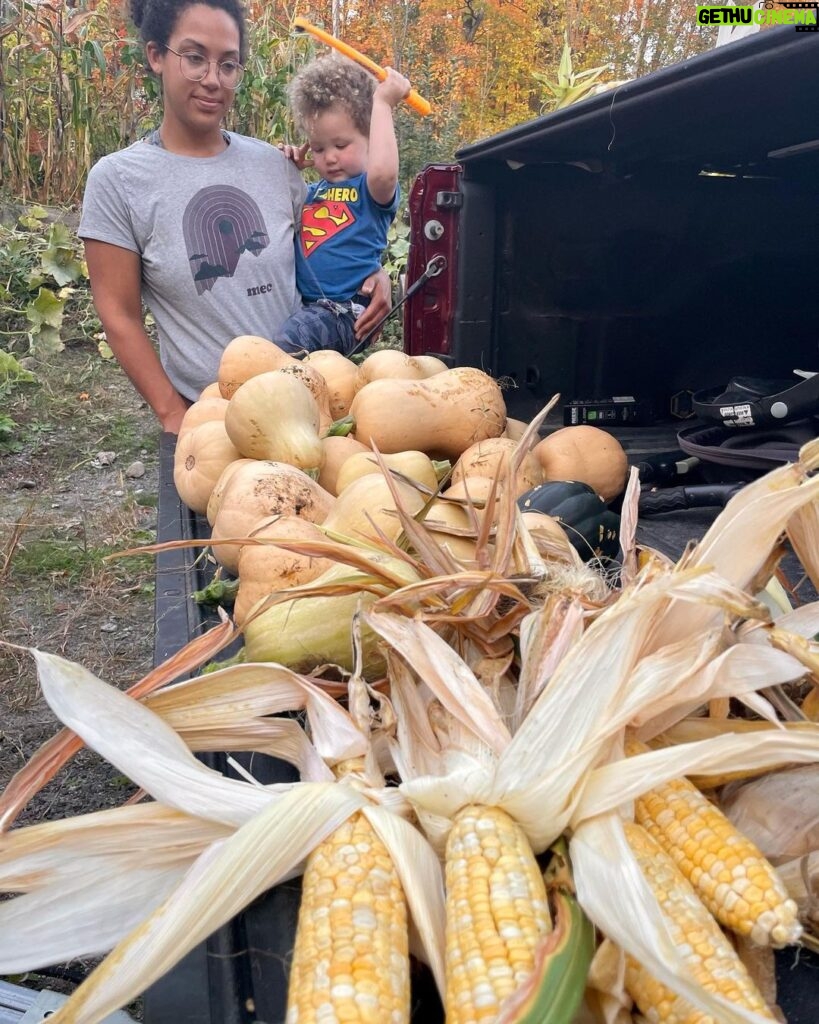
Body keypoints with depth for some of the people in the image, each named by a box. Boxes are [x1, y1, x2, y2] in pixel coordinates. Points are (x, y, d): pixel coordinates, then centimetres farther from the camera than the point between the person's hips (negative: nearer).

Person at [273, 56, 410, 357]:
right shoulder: (312, 192, 21)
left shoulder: (371, 189, -2)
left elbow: (383, 172, -27)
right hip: (301, 307, 8)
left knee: (290, 338, -32)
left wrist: (382, 103, -16)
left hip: (344, 311, -8)